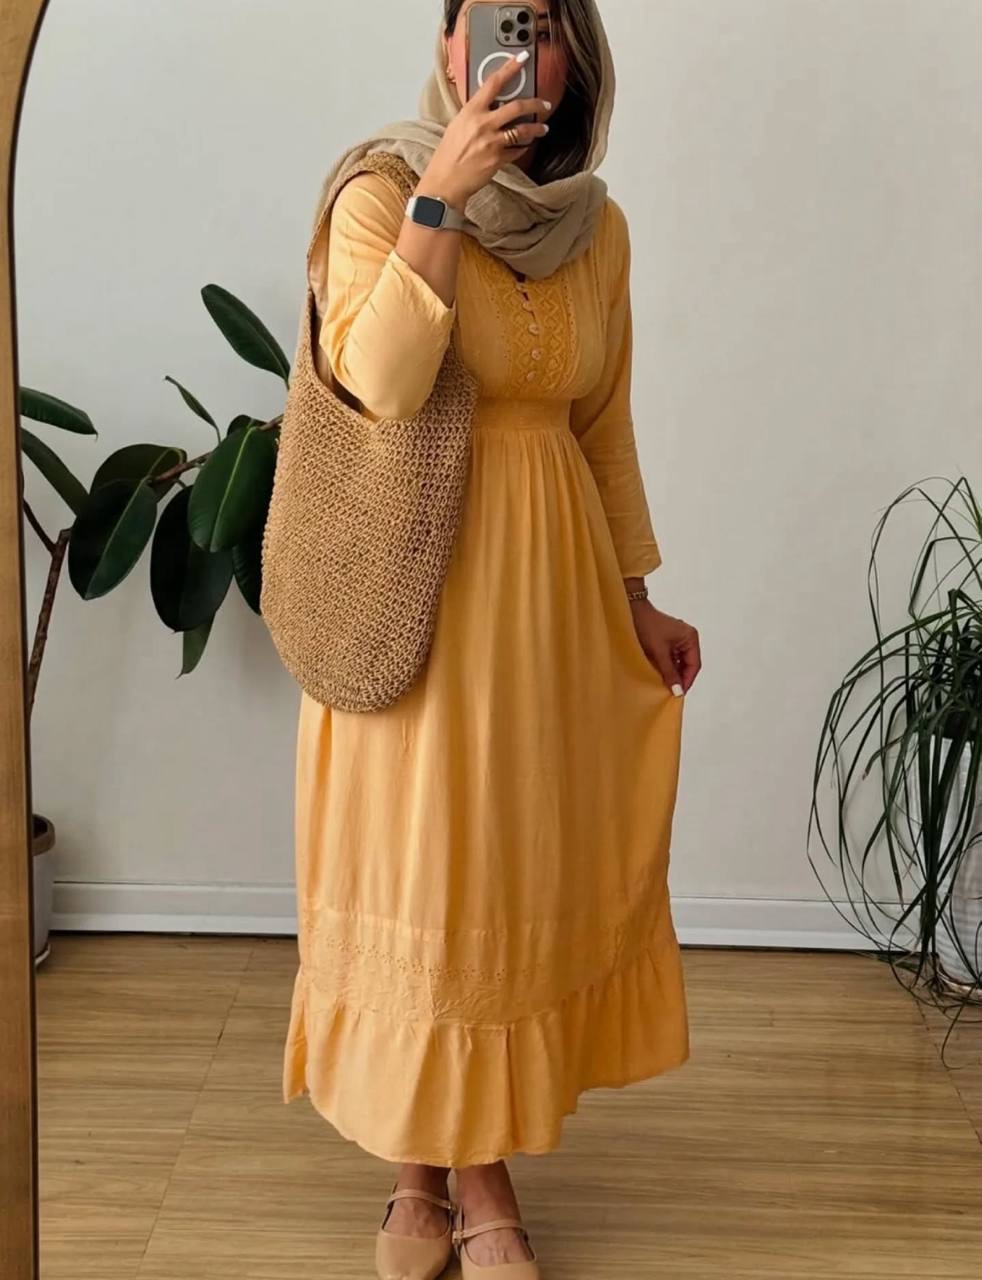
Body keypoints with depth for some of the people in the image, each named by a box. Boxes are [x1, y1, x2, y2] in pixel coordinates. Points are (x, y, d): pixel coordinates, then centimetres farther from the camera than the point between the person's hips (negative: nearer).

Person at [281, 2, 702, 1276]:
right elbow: (378, 383, -21)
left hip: (553, 575, 4)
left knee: (523, 861, 7)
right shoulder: (381, 195, -6)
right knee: (416, 863, 2)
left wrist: (637, 596, 13)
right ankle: (419, 1168, 18)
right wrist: (441, 197, -22)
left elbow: (604, 421, 13)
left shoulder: (597, 225, 7)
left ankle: (485, 1169, 20)